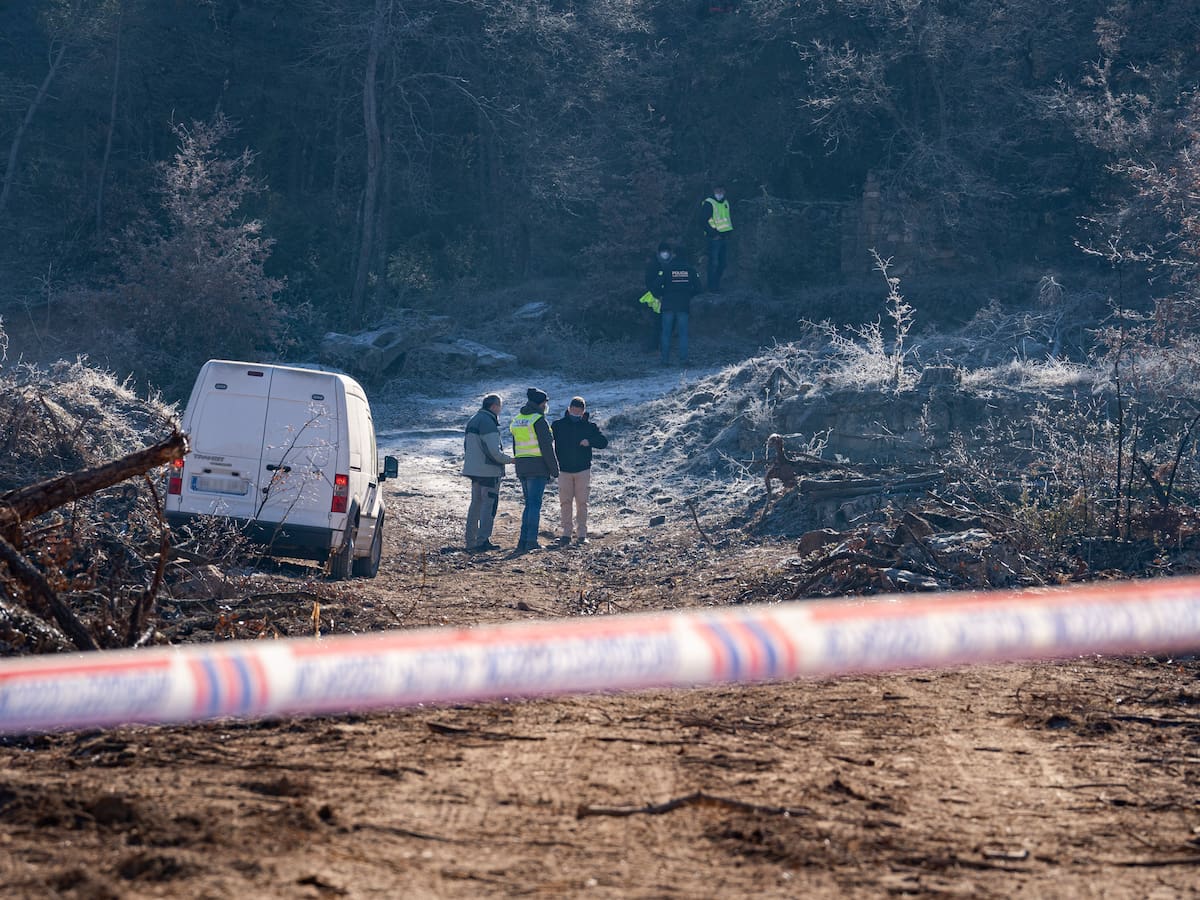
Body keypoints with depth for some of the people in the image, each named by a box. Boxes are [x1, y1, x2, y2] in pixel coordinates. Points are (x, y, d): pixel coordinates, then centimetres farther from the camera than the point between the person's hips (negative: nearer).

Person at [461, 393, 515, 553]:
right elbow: (493, 450, -20)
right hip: (488, 470, -9)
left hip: (473, 469, 9)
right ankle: (482, 541, -7)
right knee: (489, 504, -5)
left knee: (476, 503, 14)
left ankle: (471, 541, 16)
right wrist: (510, 460, -8)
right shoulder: (488, 423, -16)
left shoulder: (473, 421, 15)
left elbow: (467, 446, 20)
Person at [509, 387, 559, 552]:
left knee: (530, 504, 13)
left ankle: (523, 542, 8)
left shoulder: (516, 420, 12)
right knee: (535, 504, -5)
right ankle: (531, 541, -9)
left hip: (521, 466, 7)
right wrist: (554, 470, -8)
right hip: (538, 466, -7)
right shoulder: (539, 420, -12)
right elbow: (547, 447, -14)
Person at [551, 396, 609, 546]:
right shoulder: (558, 426, 3)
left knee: (582, 503, 1)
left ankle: (582, 534, 6)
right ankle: (566, 534, 3)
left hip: (583, 470, 0)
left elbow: (603, 442, -1)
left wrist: (590, 441, -21)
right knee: (565, 503, 0)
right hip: (564, 470, 0)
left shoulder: (589, 426, 3)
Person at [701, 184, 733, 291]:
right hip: (715, 238, -7)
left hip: (725, 237, 7)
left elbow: (729, 218, 24)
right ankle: (712, 287, -3)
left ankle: (717, 284, 21)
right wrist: (713, 233, -17)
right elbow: (705, 221, -12)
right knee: (714, 263, -7)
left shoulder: (725, 203, 15)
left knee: (722, 263, 11)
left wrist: (730, 232, 10)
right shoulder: (708, 203, -7)